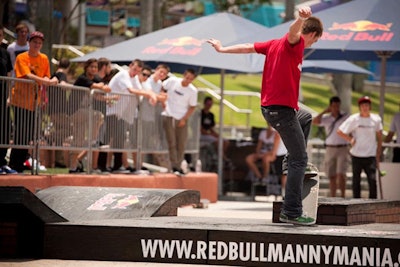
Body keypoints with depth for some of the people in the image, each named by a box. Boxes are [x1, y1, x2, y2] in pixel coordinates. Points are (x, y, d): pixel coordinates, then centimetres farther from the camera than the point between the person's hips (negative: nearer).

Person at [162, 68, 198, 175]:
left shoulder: (192, 91, -7)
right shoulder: (172, 81, -9)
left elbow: (192, 107, 0)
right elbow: (161, 89, 7)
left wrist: (184, 119, -8)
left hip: (182, 119, 1)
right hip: (168, 116, -1)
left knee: (181, 144, 3)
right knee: (172, 143, -3)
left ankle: (178, 166, 13)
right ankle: (174, 166, -2)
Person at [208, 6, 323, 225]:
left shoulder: (275, 44, 15)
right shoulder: (295, 42, -10)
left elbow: (248, 47, 24)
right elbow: (292, 32, -35)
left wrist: (222, 49, 38)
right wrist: (301, 18, -57)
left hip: (269, 107, 10)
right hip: (282, 109, -10)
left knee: (306, 119, 37)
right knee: (299, 159, -9)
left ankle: (293, 161, 34)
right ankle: (291, 212, -14)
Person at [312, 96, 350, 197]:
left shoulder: (346, 117, 2)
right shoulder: (326, 118, 6)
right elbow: (314, 122, -12)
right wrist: (324, 111, -8)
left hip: (342, 148, -3)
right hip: (330, 148, 3)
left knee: (341, 174, -16)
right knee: (332, 176, 4)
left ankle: (343, 196, -10)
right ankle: (333, 198, 8)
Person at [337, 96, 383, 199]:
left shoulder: (376, 119, 5)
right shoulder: (353, 119, -2)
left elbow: (379, 139, 10)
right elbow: (340, 132, 0)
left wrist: (378, 156, 7)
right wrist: (350, 139, -5)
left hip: (370, 156, 1)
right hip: (356, 155, -1)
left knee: (372, 180, -9)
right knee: (356, 180, 7)